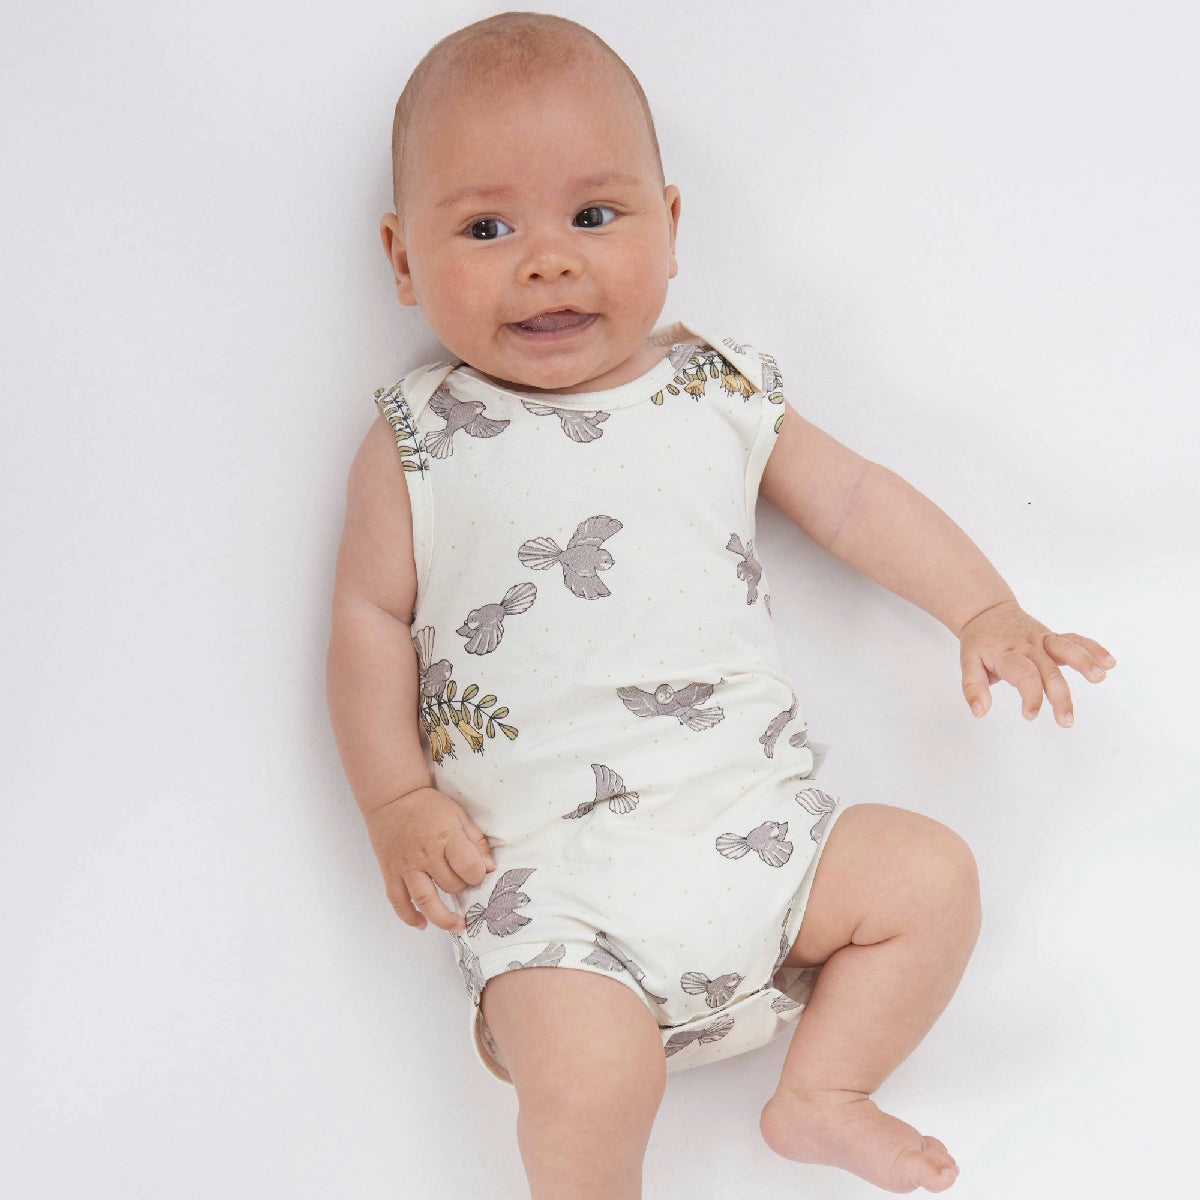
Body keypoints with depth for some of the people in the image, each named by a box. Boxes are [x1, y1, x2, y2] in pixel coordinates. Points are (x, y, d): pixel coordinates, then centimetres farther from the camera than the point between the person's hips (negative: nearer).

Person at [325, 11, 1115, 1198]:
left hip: (752, 819, 4)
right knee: (587, 1088, -25)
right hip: (546, 867, -4)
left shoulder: (718, 390, 10)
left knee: (933, 875, -6)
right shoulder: (418, 443, 3)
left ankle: (820, 1096, 12)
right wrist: (398, 802, -6)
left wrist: (985, 611, 8)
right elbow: (370, 619, 4)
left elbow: (851, 496, 17)